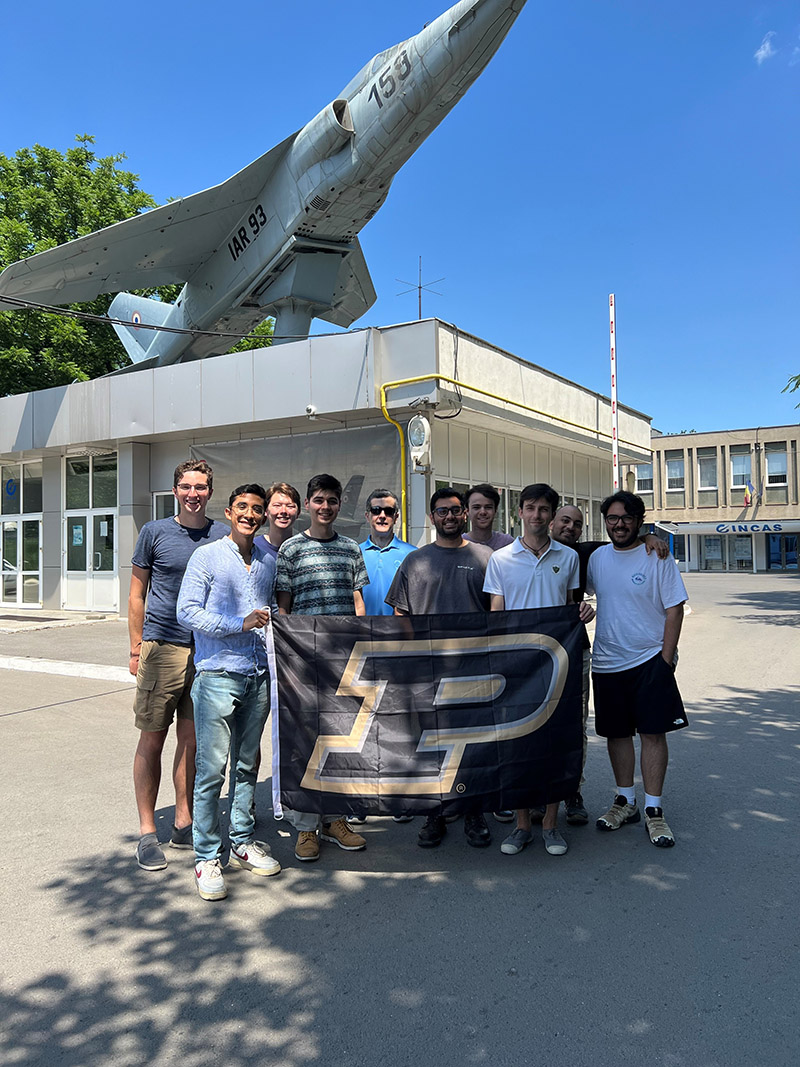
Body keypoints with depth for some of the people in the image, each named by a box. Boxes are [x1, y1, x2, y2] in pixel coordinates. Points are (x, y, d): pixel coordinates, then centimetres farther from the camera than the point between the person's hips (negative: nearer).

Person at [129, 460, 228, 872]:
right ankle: (147, 832, 15)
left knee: (191, 740, 11)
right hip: (162, 648, -2)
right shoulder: (154, 533, 1)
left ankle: (183, 824, 24)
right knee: (152, 741, 3)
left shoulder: (223, 536, 6)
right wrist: (136, 649, 0)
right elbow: (137, 595, 4)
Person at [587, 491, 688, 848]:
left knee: (653, 733, -2)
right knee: (616, 733, 11)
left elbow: (674, 609, -6)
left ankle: (653, 809, 9)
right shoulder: (597, 557, 6)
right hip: (607, 662, 4)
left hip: (649, 661, -4)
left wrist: (666, 658, -11)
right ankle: (625, 801, 26)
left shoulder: (657, 557, -5)